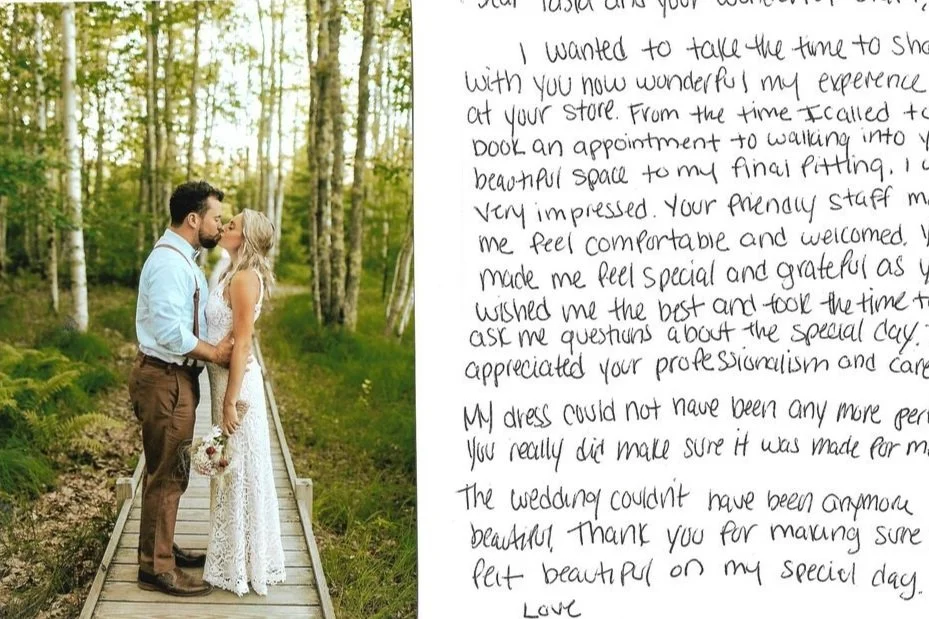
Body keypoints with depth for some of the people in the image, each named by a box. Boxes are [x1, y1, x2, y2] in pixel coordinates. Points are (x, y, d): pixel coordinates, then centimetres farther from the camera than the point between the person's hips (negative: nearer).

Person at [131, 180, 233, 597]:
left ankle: (161, 548, 36)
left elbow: (200, 316, 15)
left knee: (173, 472, 21)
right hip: (165, 380, -11)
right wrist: (215, 353, -16)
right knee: (165, 475, -2)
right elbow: (171, 331, -27)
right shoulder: (168, 262, -20)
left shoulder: (183, 260, 13)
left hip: (177, 378, 11)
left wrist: (221, 342, -1)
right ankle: (156, 569, 9)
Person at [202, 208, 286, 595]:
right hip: (225, 377, 10)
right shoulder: (235, 274, 12)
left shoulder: (244, 277, -17)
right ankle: (235, 556, 28)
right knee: (233, 469, 16)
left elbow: (242, 344, -20)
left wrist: (232, 400, -19)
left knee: (239, 469, 0)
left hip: (236, 380, -10)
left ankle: (241, 564, 12)